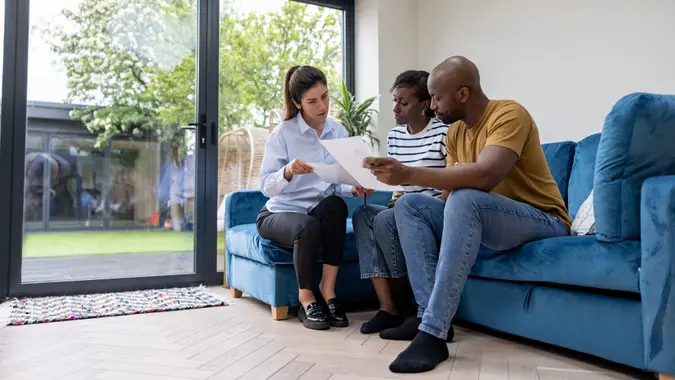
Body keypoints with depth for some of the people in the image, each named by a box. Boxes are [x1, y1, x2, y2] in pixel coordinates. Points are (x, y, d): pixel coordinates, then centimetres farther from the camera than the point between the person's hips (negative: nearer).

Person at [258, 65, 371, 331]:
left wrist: (355, 189, -20)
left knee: (335, 205, -32)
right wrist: (288, 172, -37)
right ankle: (306, 300, -14)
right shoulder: (283, 134, -10)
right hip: (279, 213, -3)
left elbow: (338, 185, 2)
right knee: (308, 226, -36)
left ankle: (328, 287, -20)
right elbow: (266, 187, -17)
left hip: (323, 213, 3)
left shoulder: (339, 132, 2)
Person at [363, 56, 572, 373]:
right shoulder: (455, 131, 7)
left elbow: (485, 176, -34)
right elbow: (452, 188, 0)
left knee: (464, 200, -36)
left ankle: (433, 333, -35)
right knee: (409, 206, -7)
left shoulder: (509, 114, -17)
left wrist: (409, 174, -37)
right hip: (483, 219, 8)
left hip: (541, 221, -7)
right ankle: (430, 315, -15)